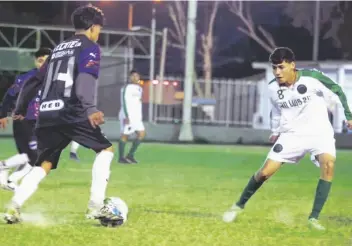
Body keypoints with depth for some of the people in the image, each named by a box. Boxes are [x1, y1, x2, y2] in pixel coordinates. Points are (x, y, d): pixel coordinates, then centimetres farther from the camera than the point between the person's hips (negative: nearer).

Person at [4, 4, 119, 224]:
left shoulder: (59, 49, 26)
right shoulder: (90, 47, 4)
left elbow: (35, 81, 29)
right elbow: (86, 78, -16)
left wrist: (20, 110, 39)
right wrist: (90, 108, -30)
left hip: (47, 115, 7)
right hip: (71, 114, -7)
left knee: (44, 165, 13)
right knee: (106, 150, 4)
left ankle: (13, 208, -5)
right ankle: (95, 207, -8)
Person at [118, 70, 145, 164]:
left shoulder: (139, 88, 16)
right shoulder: (127, 88, -10)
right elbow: (124, 102, -16)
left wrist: (140, 116, 22)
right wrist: (126, 116, -22)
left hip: (136, 116, 8)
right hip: (127, 116, -8)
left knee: (142, 133, 0)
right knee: (125, 135, -3)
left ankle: (130, 155, 7)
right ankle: (121, 158, 6)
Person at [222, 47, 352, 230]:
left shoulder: (312, 78, -18)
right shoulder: (273, 88, -6)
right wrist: (275, 131, 21)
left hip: (319, 132, -3)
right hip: (291, 134, 3)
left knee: (328, 164, -31)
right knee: (265, 172, -5)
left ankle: (314, 218, -22)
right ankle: (239, 205, 21)